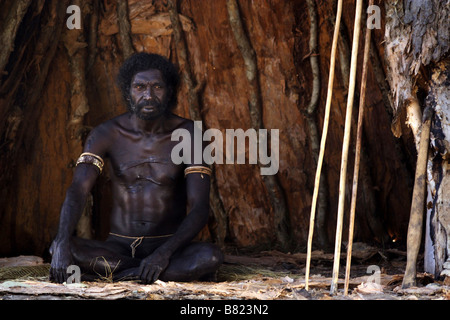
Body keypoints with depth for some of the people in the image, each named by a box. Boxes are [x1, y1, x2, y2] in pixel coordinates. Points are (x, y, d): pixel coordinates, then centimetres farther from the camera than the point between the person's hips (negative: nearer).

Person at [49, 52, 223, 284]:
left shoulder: (188, 133, -7)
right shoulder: (107, 134, -3)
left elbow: (200, 208, -14)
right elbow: (77, 191, -16)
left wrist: (164, 253, -30)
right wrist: (62, 243, -37)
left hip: (170, 245, -1)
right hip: (119, 247, 2)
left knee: (211, 256, -34)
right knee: (57, 248, -27)